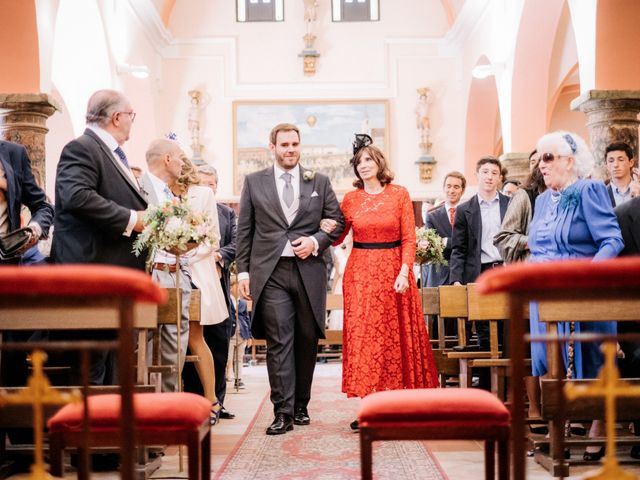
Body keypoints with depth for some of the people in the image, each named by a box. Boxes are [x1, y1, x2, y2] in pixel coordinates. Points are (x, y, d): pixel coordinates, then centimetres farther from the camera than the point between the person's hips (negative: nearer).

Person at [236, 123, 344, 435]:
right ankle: (283, 412, -4)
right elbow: (244, 231, 8)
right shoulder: (254, 182, 9)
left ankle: (300, 406, 20)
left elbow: (337, 221, 12)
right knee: (279, 342, -6)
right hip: (271, 272, -1)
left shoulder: (319, 182, 11)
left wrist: (315, 241, -6)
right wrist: (243, 271, 1)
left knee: (307, 341, 7)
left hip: (309, 271, 2)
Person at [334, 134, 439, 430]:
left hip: (392, 270, -2)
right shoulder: (351, 199, 7)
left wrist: (404, 272, -14)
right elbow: (336, 237, 8)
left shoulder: (399, 194, 1)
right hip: (360, 272, 2)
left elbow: (409, 238, -3)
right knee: (362, 333, -1)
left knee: (392, 333, 2)